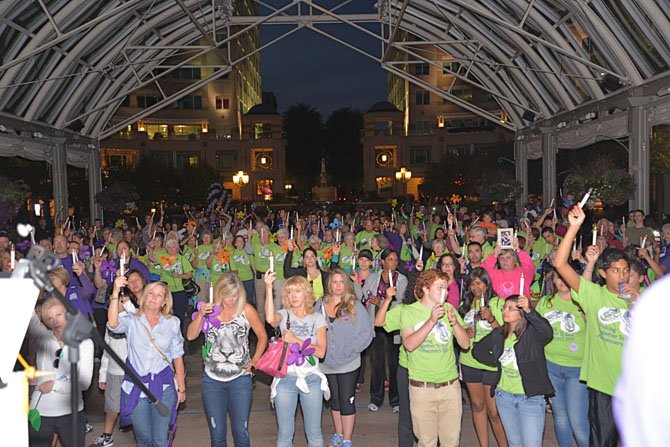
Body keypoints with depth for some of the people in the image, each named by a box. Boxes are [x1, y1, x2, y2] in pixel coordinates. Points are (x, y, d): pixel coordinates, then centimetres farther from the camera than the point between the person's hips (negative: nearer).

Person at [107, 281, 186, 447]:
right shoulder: (132, 321, -3)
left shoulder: (173, 323, 1)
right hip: (135, 388, 0)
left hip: (163, 388, 0)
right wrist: (116, 293, -30)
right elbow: (113, 324, -26)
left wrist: (181, 388, 7)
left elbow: (177, 356, 5)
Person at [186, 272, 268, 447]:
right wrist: (200, 314, -23)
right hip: (212, 379, 2)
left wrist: (254, 361, -3)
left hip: (240, 378, -2)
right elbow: (190, 336, -9)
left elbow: (262, 336, 4)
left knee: (241, 432, 4)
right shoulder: (209, 309, -1)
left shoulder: (246, 310, -6)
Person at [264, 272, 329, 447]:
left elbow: (320, 351, -8)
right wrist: (268, 288, -32)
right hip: (286, 379, -1)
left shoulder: (317, 318, 3)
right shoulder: (284, 315, -1)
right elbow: (270, 319, -27)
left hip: (312, 378, 1)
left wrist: (296, 340, -16)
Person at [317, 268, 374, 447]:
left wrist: (349, 350, -15)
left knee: (347, 401, 3)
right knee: (335, 399, 18)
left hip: (348, 364, -3)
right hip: (327, 363, 4)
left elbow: (366, 332, -9)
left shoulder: (355, 306, -6)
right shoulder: (320, 305, 2)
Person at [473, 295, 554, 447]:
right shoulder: (498, 334, 4)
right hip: (504, 395, 5)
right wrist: (497, 363, 4)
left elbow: (547, 333, -36)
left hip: (530, 398, -5)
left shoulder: (532, 333, -13)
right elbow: (477, 350, 17)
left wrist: (529, 311, -49)